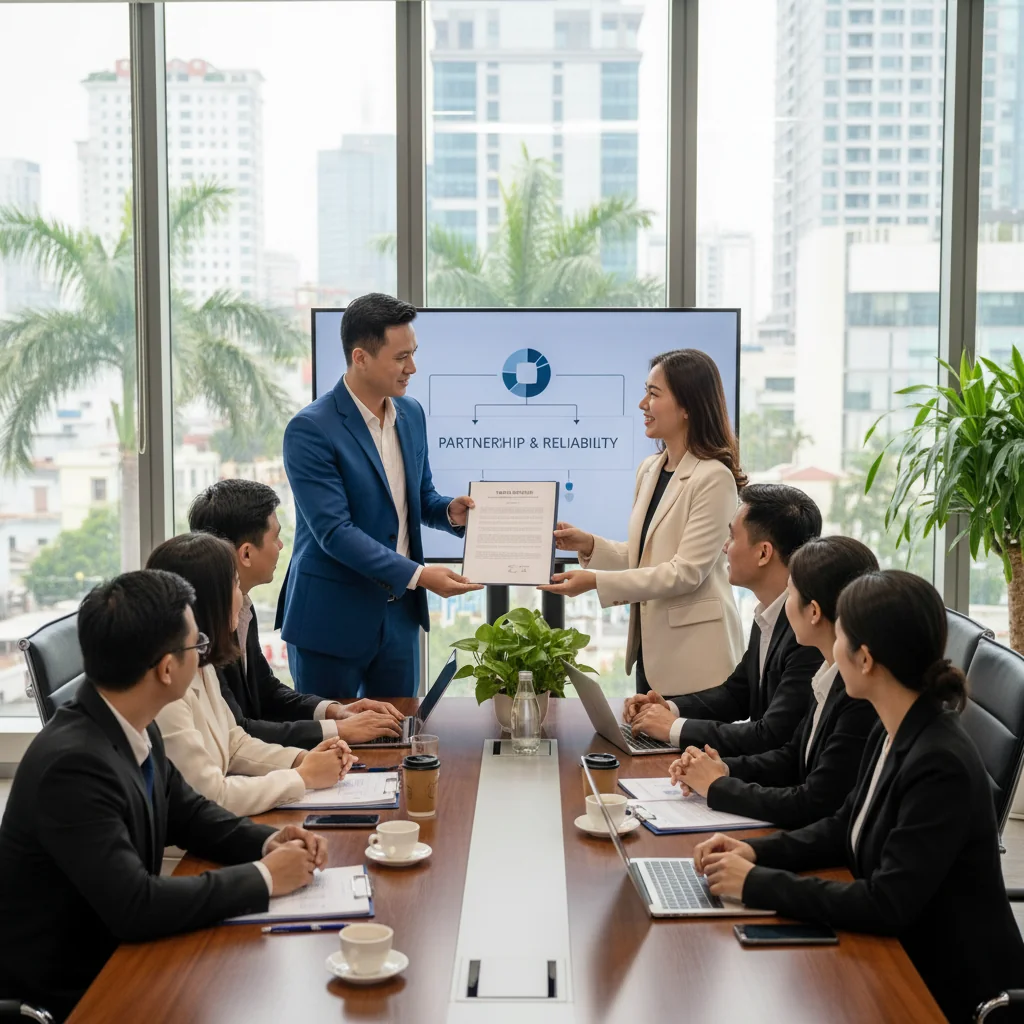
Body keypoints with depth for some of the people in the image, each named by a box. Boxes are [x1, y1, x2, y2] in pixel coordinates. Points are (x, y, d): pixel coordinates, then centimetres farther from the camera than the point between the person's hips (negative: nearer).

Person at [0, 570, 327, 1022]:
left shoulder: (132, 726, -3)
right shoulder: (73, 762, -29)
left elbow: (186, 812, 12)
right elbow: (134, 905, -31)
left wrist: (267, 842, -6)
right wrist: (263, 877, -21)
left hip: (112, 951, 7)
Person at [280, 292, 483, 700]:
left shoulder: (411, 413, 5)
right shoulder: (310, 429, -17)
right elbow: (334, 531, -22)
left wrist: (449, 511, -7)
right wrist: (418, 575, -25)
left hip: (399, 612, 6)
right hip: (332, 619, -6)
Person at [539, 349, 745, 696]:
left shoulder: (713, 478, -15)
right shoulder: (649, 469, 10)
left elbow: (686, 571, -19)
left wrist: (596, 581, -22)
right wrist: (590, 545, -1)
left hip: (694, 652, -7)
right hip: (650, 646, 8)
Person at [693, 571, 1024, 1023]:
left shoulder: (940, 765, -27)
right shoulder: (892, 733, 0)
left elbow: (887, 905, -28)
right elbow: (845, 828, 12)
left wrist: (758, 884, -23)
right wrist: (756, 851, -3)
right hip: (902, 955, 7)